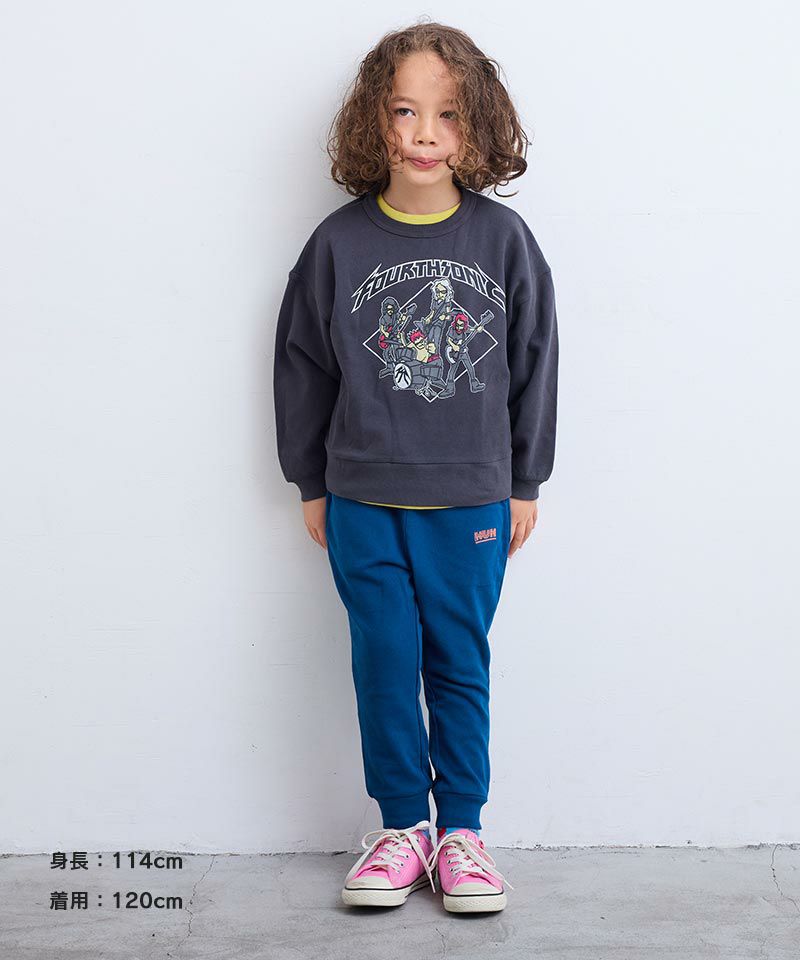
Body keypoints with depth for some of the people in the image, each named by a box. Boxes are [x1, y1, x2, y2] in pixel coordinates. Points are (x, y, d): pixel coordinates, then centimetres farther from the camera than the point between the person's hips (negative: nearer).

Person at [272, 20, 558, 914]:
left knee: (460, 668, 9)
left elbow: (534, 362, 4)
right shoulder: (340, 241, -4)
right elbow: (302, 364, 4)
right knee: (384, 666, 7)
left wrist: (526, 482, 7)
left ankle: (460, 828, 24)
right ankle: (402, 825, 24)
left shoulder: (503, 238, -4)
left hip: (471, 502, 0)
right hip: (362, 505, 1)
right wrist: (310, 482, 7)